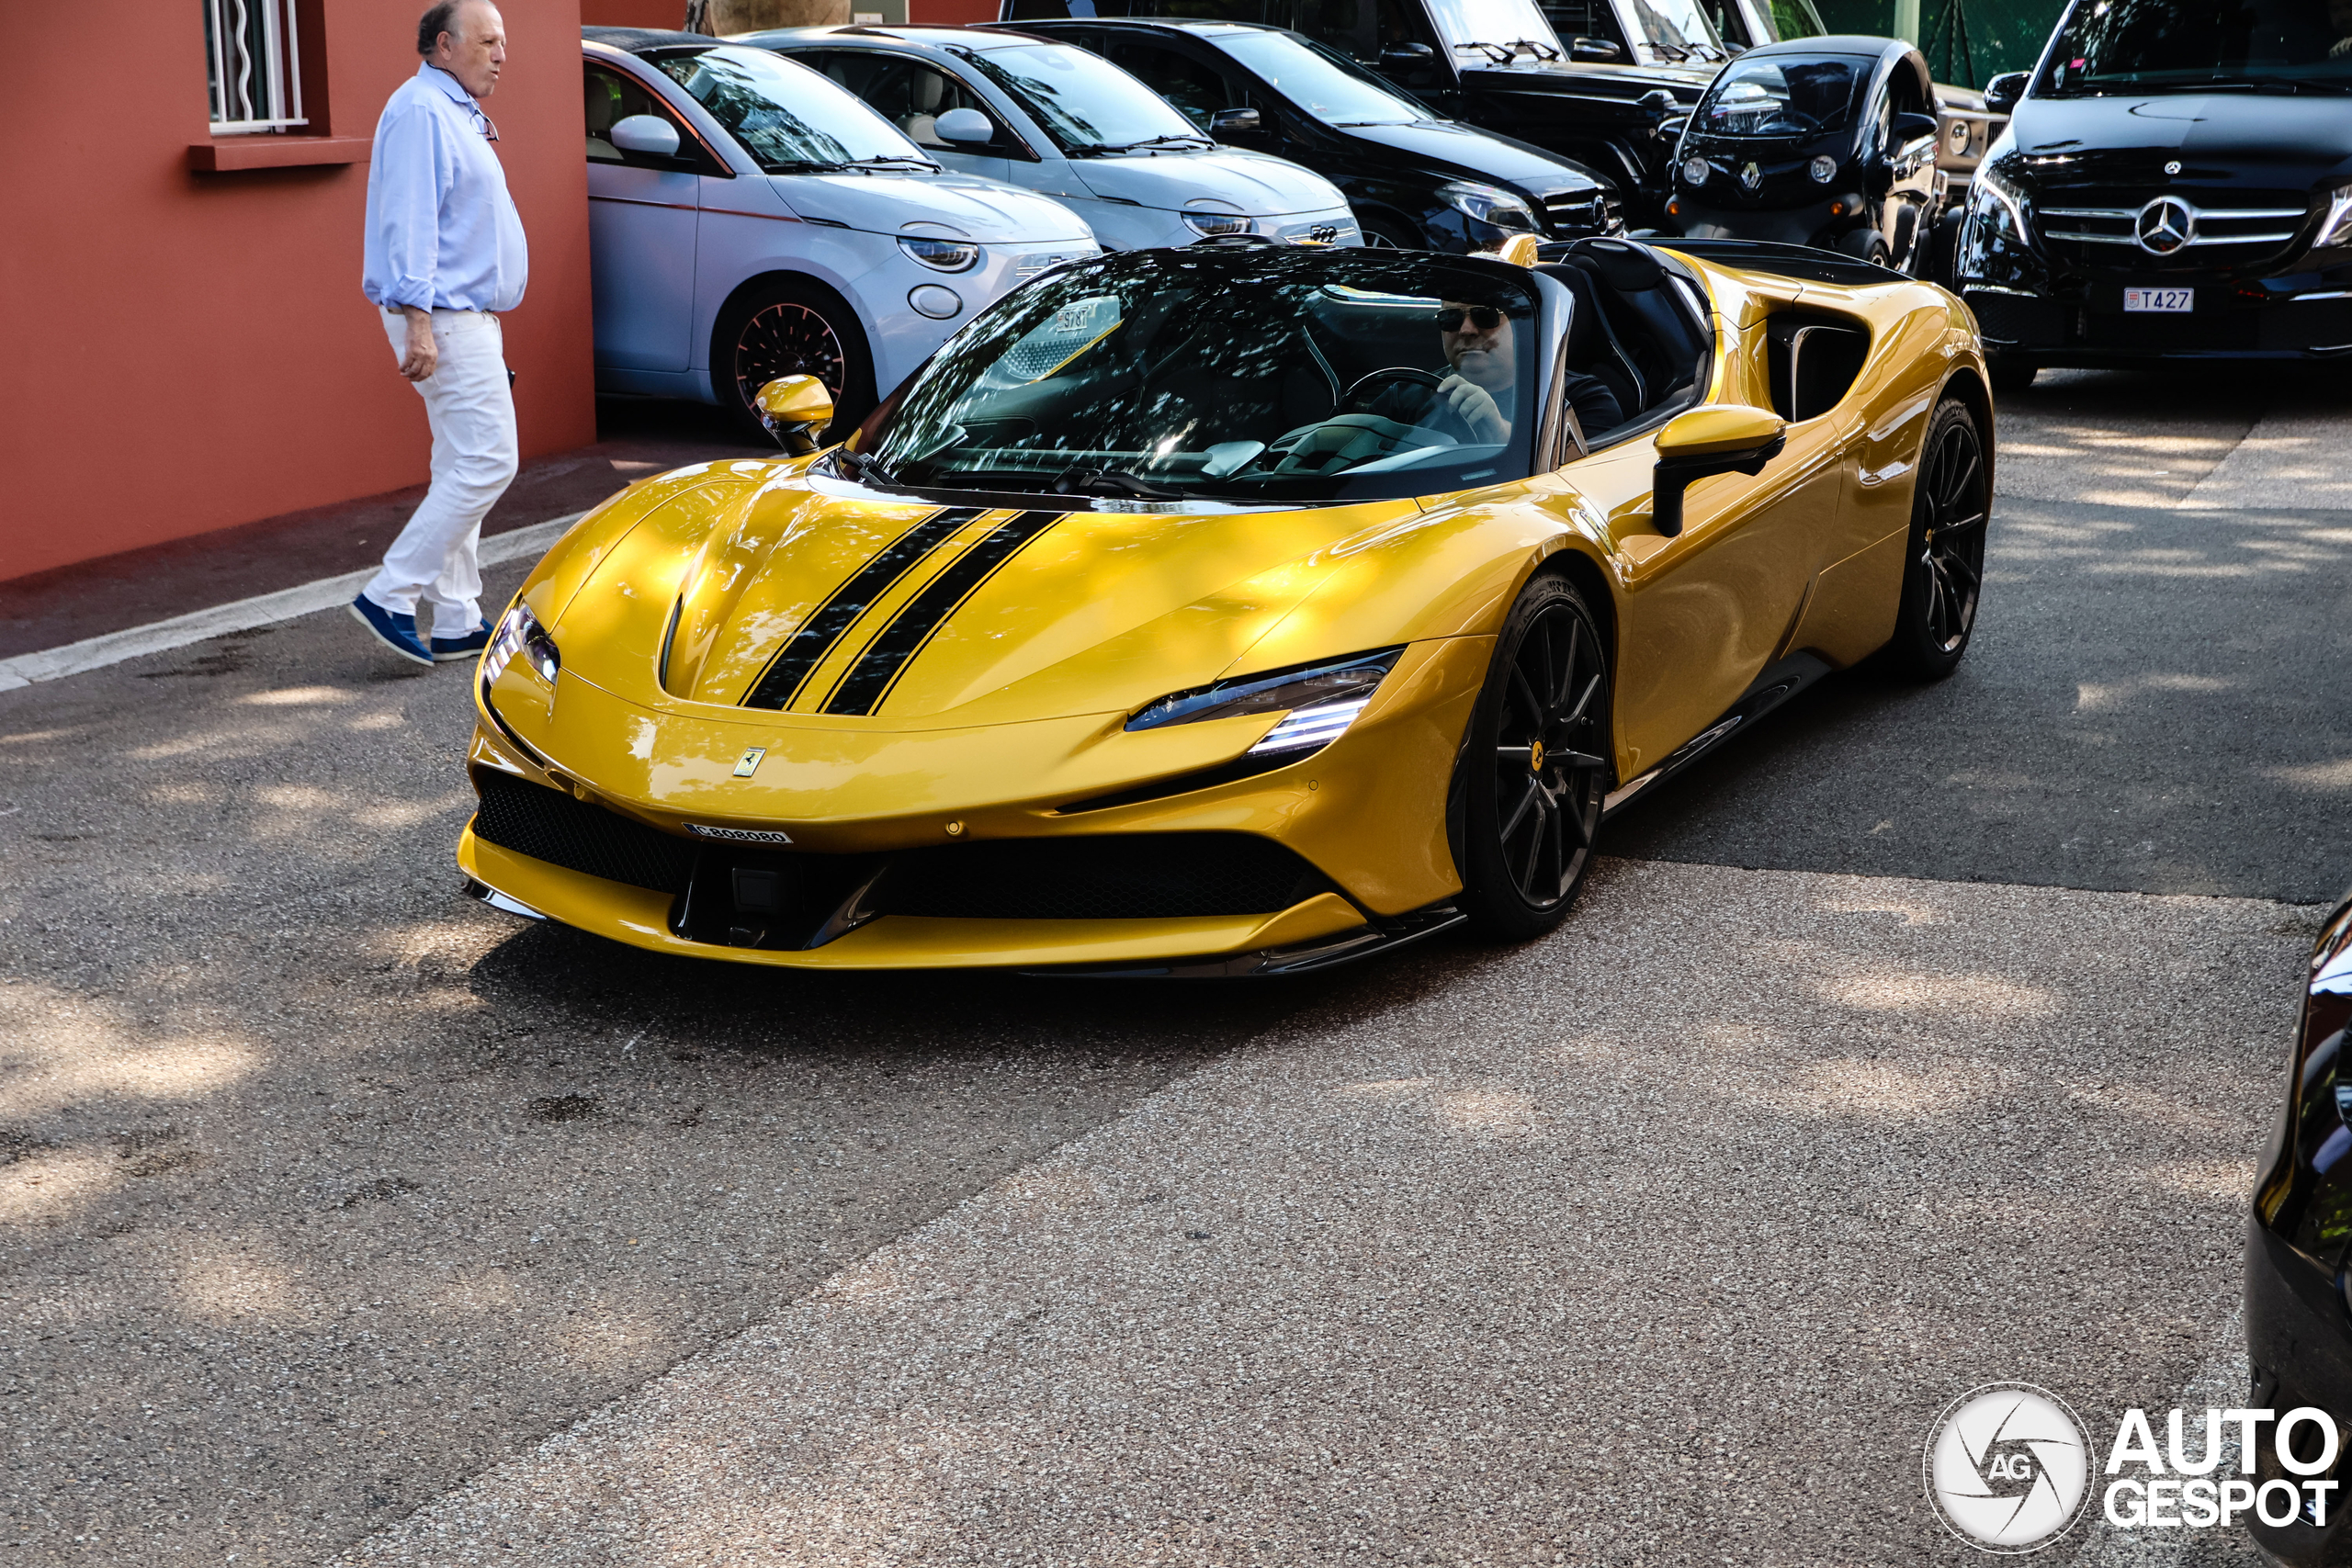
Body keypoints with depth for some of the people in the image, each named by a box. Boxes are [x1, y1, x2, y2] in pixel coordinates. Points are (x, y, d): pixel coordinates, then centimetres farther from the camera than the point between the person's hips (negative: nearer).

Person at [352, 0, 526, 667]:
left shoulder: (455, 113, 19)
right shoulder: (421, 111, -14)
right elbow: (408, 221, -21)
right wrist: (418, 321, -27)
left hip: (467, 316, 11)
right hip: (444, 318, -11)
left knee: (463, 466, 11)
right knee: (485, 461, -12)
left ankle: (456, 621, 15)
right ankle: (390, 596, -9)